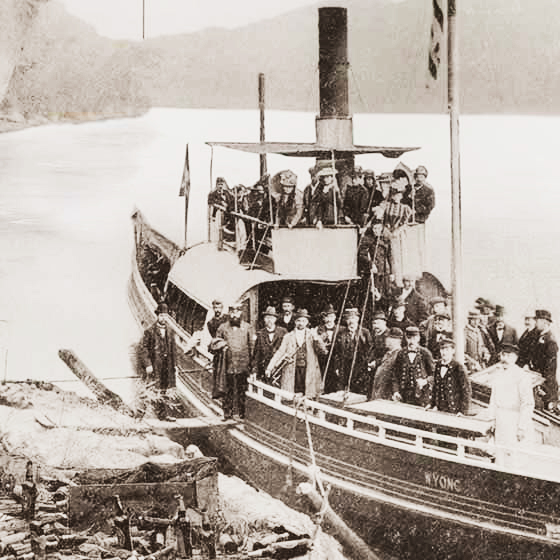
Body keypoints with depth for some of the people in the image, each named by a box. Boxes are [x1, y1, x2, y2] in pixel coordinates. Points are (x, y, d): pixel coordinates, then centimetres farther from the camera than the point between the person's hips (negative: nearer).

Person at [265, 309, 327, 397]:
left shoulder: (312, 335, 8)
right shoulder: (288, 337, 8)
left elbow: (323, 351, 0)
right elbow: (280, 353, 3)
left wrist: (316, 340, -17)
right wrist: (269, 368, -8)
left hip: (309, 373, 0)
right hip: (292, 373, 0)